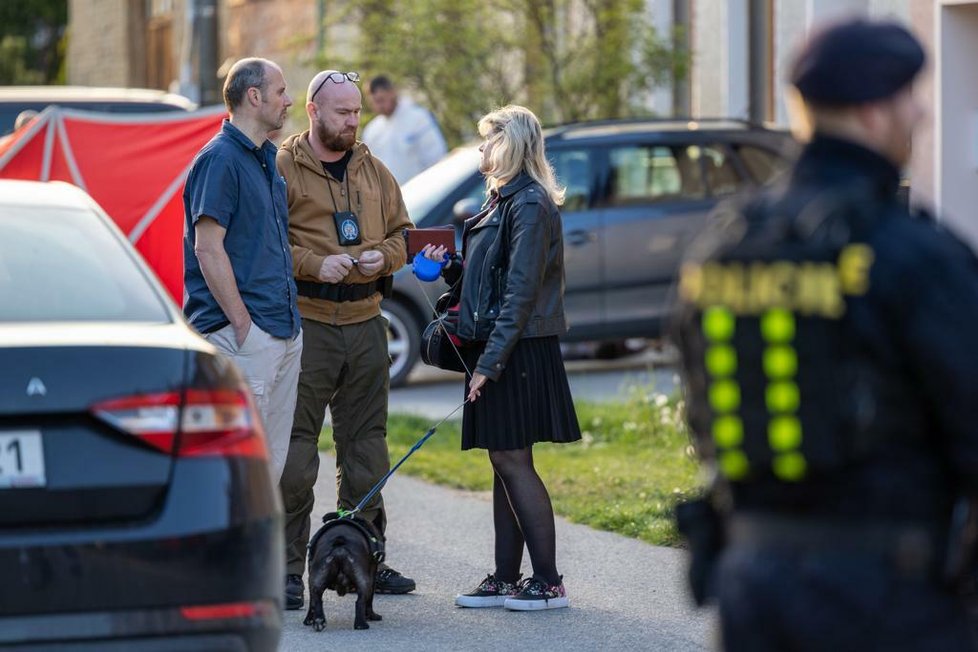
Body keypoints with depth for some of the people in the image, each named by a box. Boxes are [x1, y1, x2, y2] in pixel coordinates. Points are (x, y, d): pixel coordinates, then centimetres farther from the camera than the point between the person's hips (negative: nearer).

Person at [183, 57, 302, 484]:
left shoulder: (267, 158, 18)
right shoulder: (220, 158, -11)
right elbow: (208, 249, -16)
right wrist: (243, 325, -18)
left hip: (284, 332, 9)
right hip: (244, 337, -9)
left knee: (272, 465, 10)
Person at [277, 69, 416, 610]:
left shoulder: (374, 172, 15)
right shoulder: (282, 170, -3)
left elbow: (402, 234, 20)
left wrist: (384, 256, -1)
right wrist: (313, 264, -19)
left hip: (365, 323, 6)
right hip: (305, 325, -6)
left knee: (366, 444, 12)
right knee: (295, 447, -7)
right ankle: (287, 566, -3)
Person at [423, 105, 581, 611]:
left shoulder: (530, 206, -14)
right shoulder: (502, 200, 16)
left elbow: (521, 293, -19)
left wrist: (490, 362, -21)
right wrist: (448, 266, 5)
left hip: (520, 352, -9)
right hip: (494, 349, 9)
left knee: (513, 461, -8)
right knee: (504, 462, 10)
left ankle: (548, 582, -4)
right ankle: (505, 579, 14)